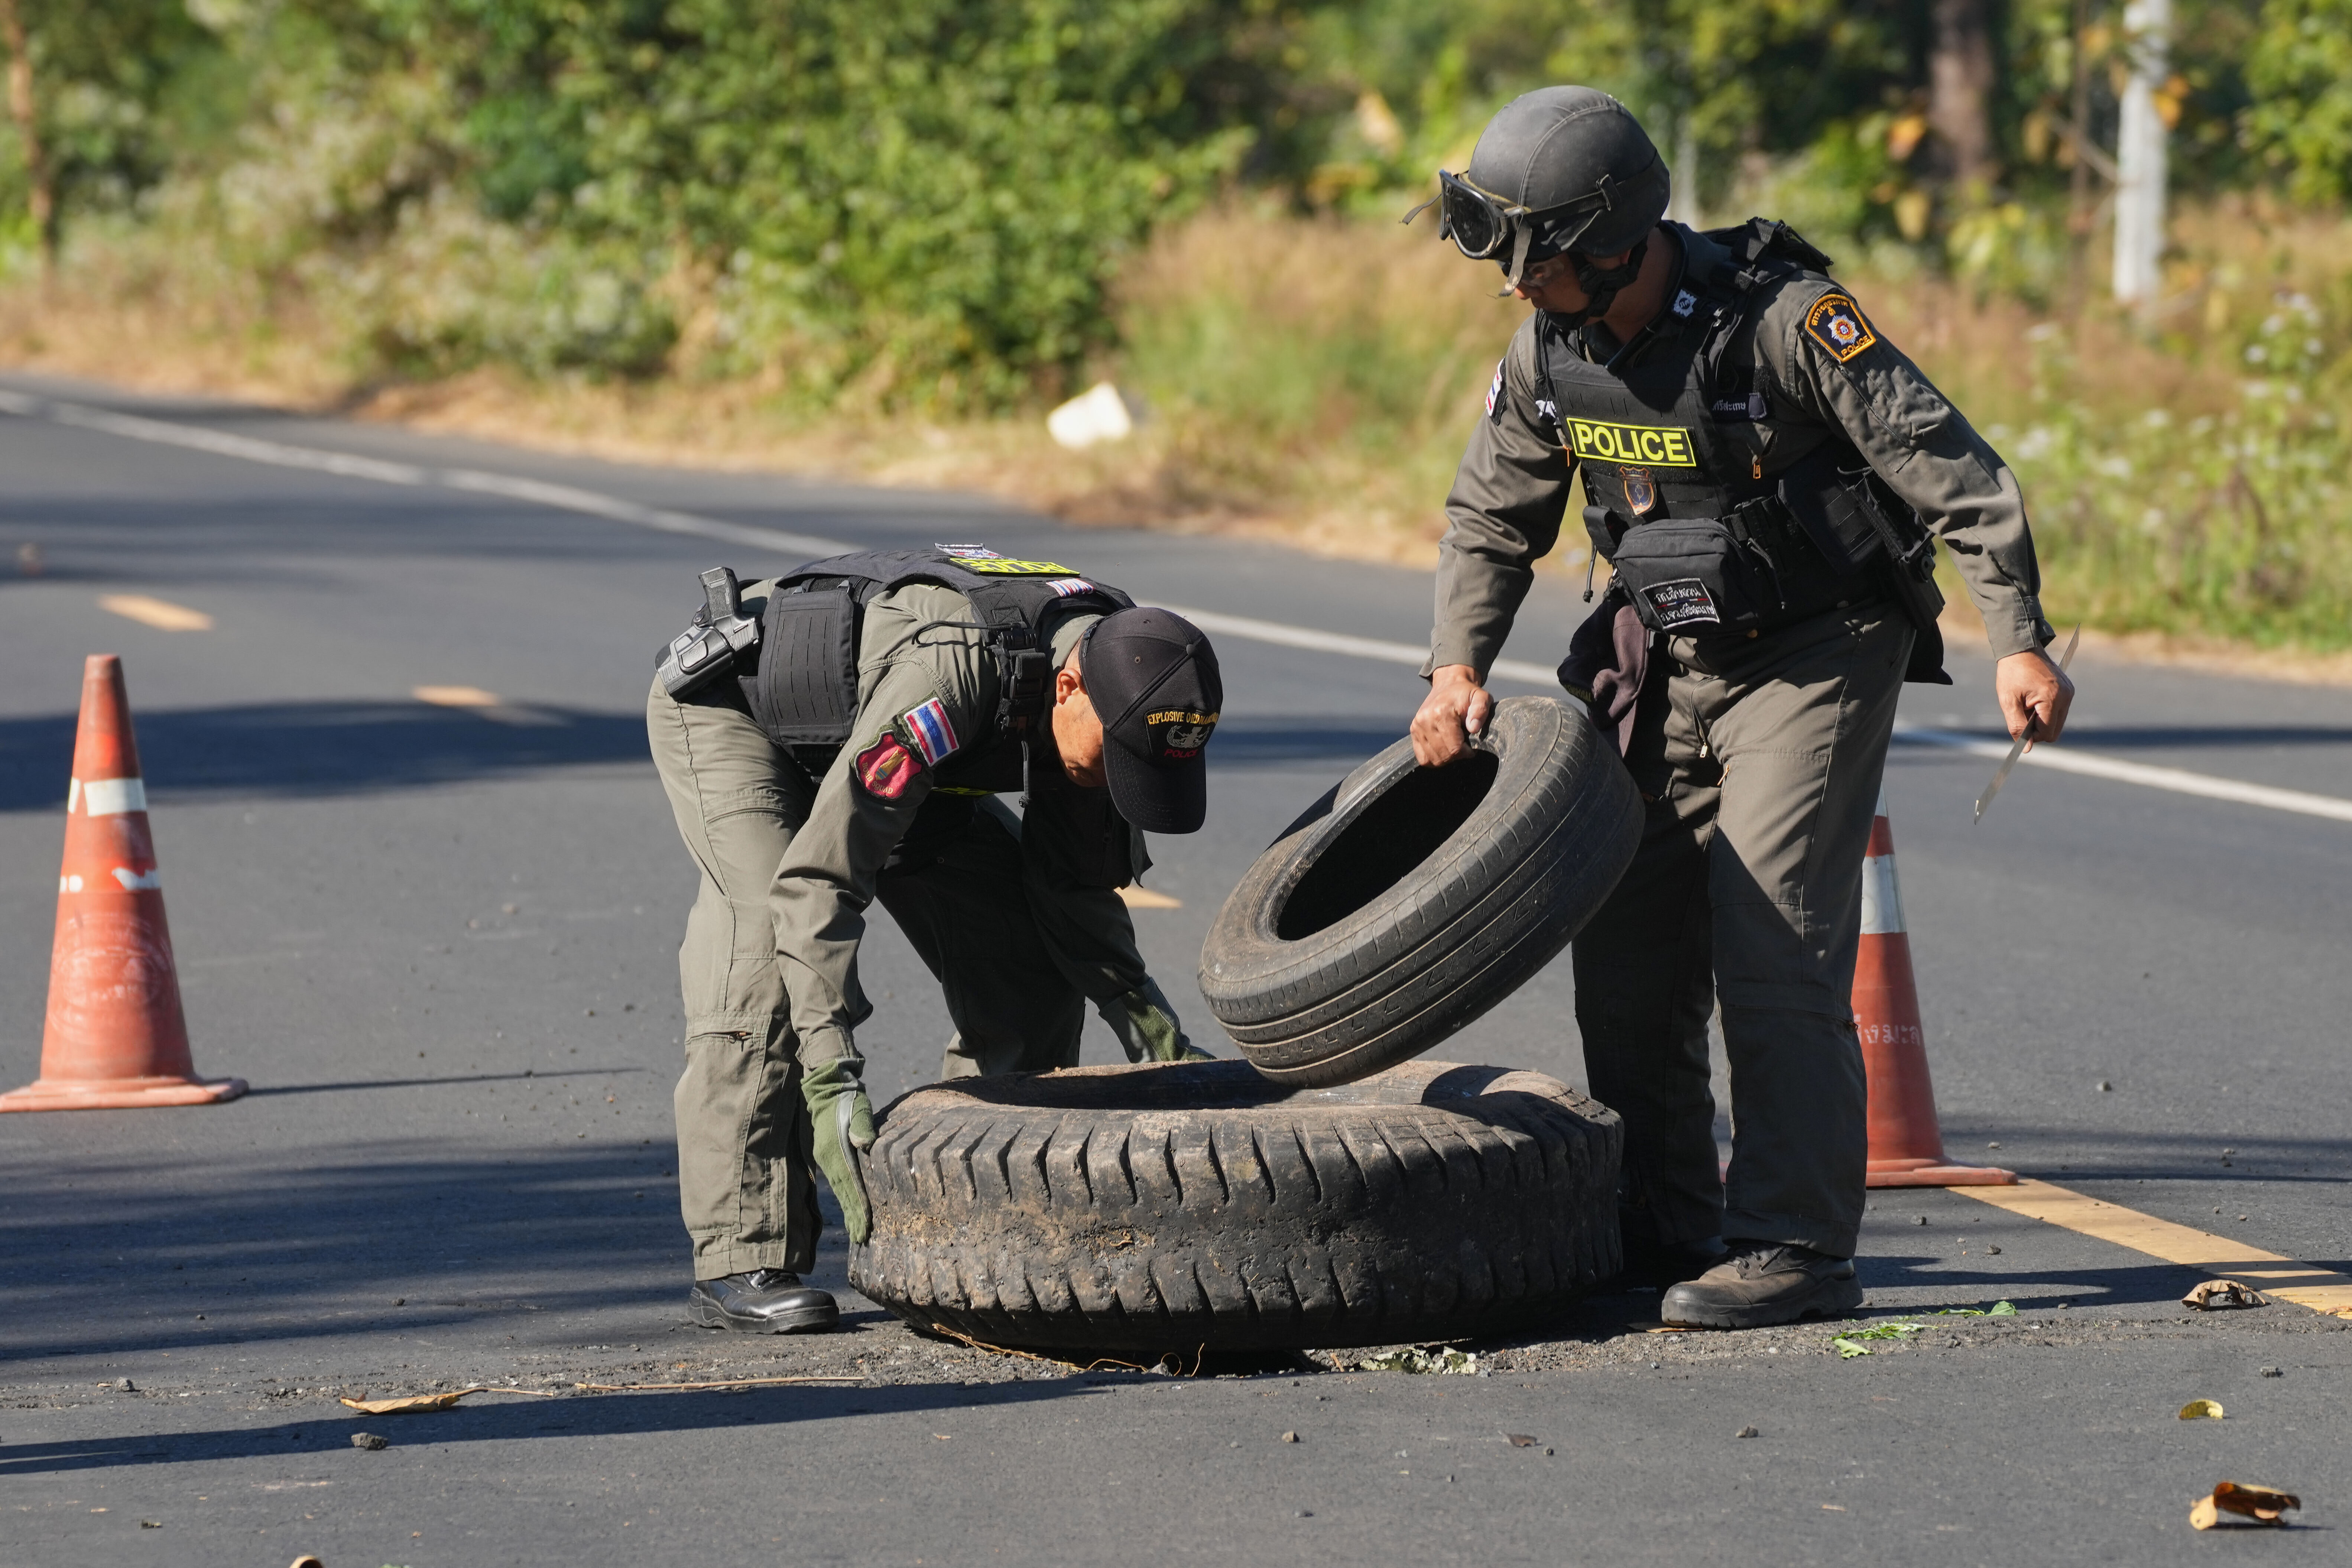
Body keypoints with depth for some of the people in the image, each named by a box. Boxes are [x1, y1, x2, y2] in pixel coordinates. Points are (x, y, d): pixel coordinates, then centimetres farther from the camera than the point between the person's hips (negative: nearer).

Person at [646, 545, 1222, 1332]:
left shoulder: (1117, 673, -20)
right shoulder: (951, 671, -43)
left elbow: (1074, 894, -7)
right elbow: (817, 879, -44)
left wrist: (1161, 1040, -17)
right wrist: (832, 1079, -49)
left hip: (862, 731, 7)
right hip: (726, 703, -7)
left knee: (1030, 953, -5)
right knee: (771, 944, -27)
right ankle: (739, 1260, -25)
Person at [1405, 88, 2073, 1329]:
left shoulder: (1787, 319, -23)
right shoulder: (1548, 350, -4)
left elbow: (1952, 470, -20)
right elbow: (1490, 518, 12)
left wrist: (2017, 640, -26)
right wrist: (1457, 667, -2)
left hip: (1817, 655, -6)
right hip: (1666, 663, 7)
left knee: (1772, 942, -14)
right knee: (1626, 947, 5)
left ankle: (1795, 1248, -11)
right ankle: (1662, 1229, 18)